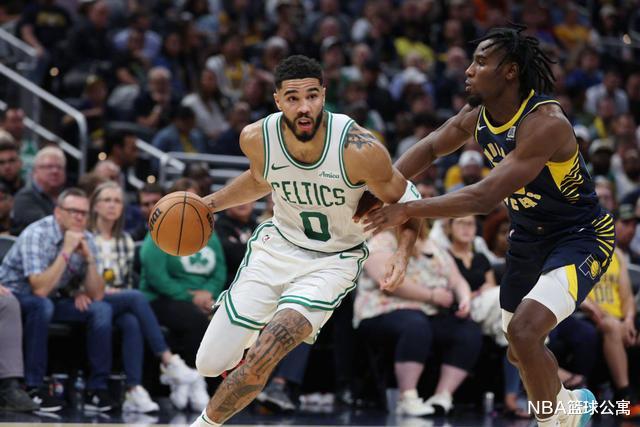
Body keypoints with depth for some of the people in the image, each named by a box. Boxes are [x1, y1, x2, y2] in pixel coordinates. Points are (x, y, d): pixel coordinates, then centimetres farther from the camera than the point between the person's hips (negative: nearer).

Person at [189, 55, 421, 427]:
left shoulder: (359, 149, -27)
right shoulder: (257, 138, -15)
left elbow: (406, 200, -10)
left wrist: (404, 252, -27)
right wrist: (209, 204, 3)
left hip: (333, 261, -4)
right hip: (278, 245, 4)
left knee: (262, 358, -25)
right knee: (211, 364, 4)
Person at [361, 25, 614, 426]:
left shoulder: (545, 123, -31)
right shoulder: (476, 116, -7)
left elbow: (485, 197, -36)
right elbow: (430, 148, 9)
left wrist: (407, 210, -34)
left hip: (581, 238, -8)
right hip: (527, 238, 8)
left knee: (524, 331, -27)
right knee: (521, 351, 18)